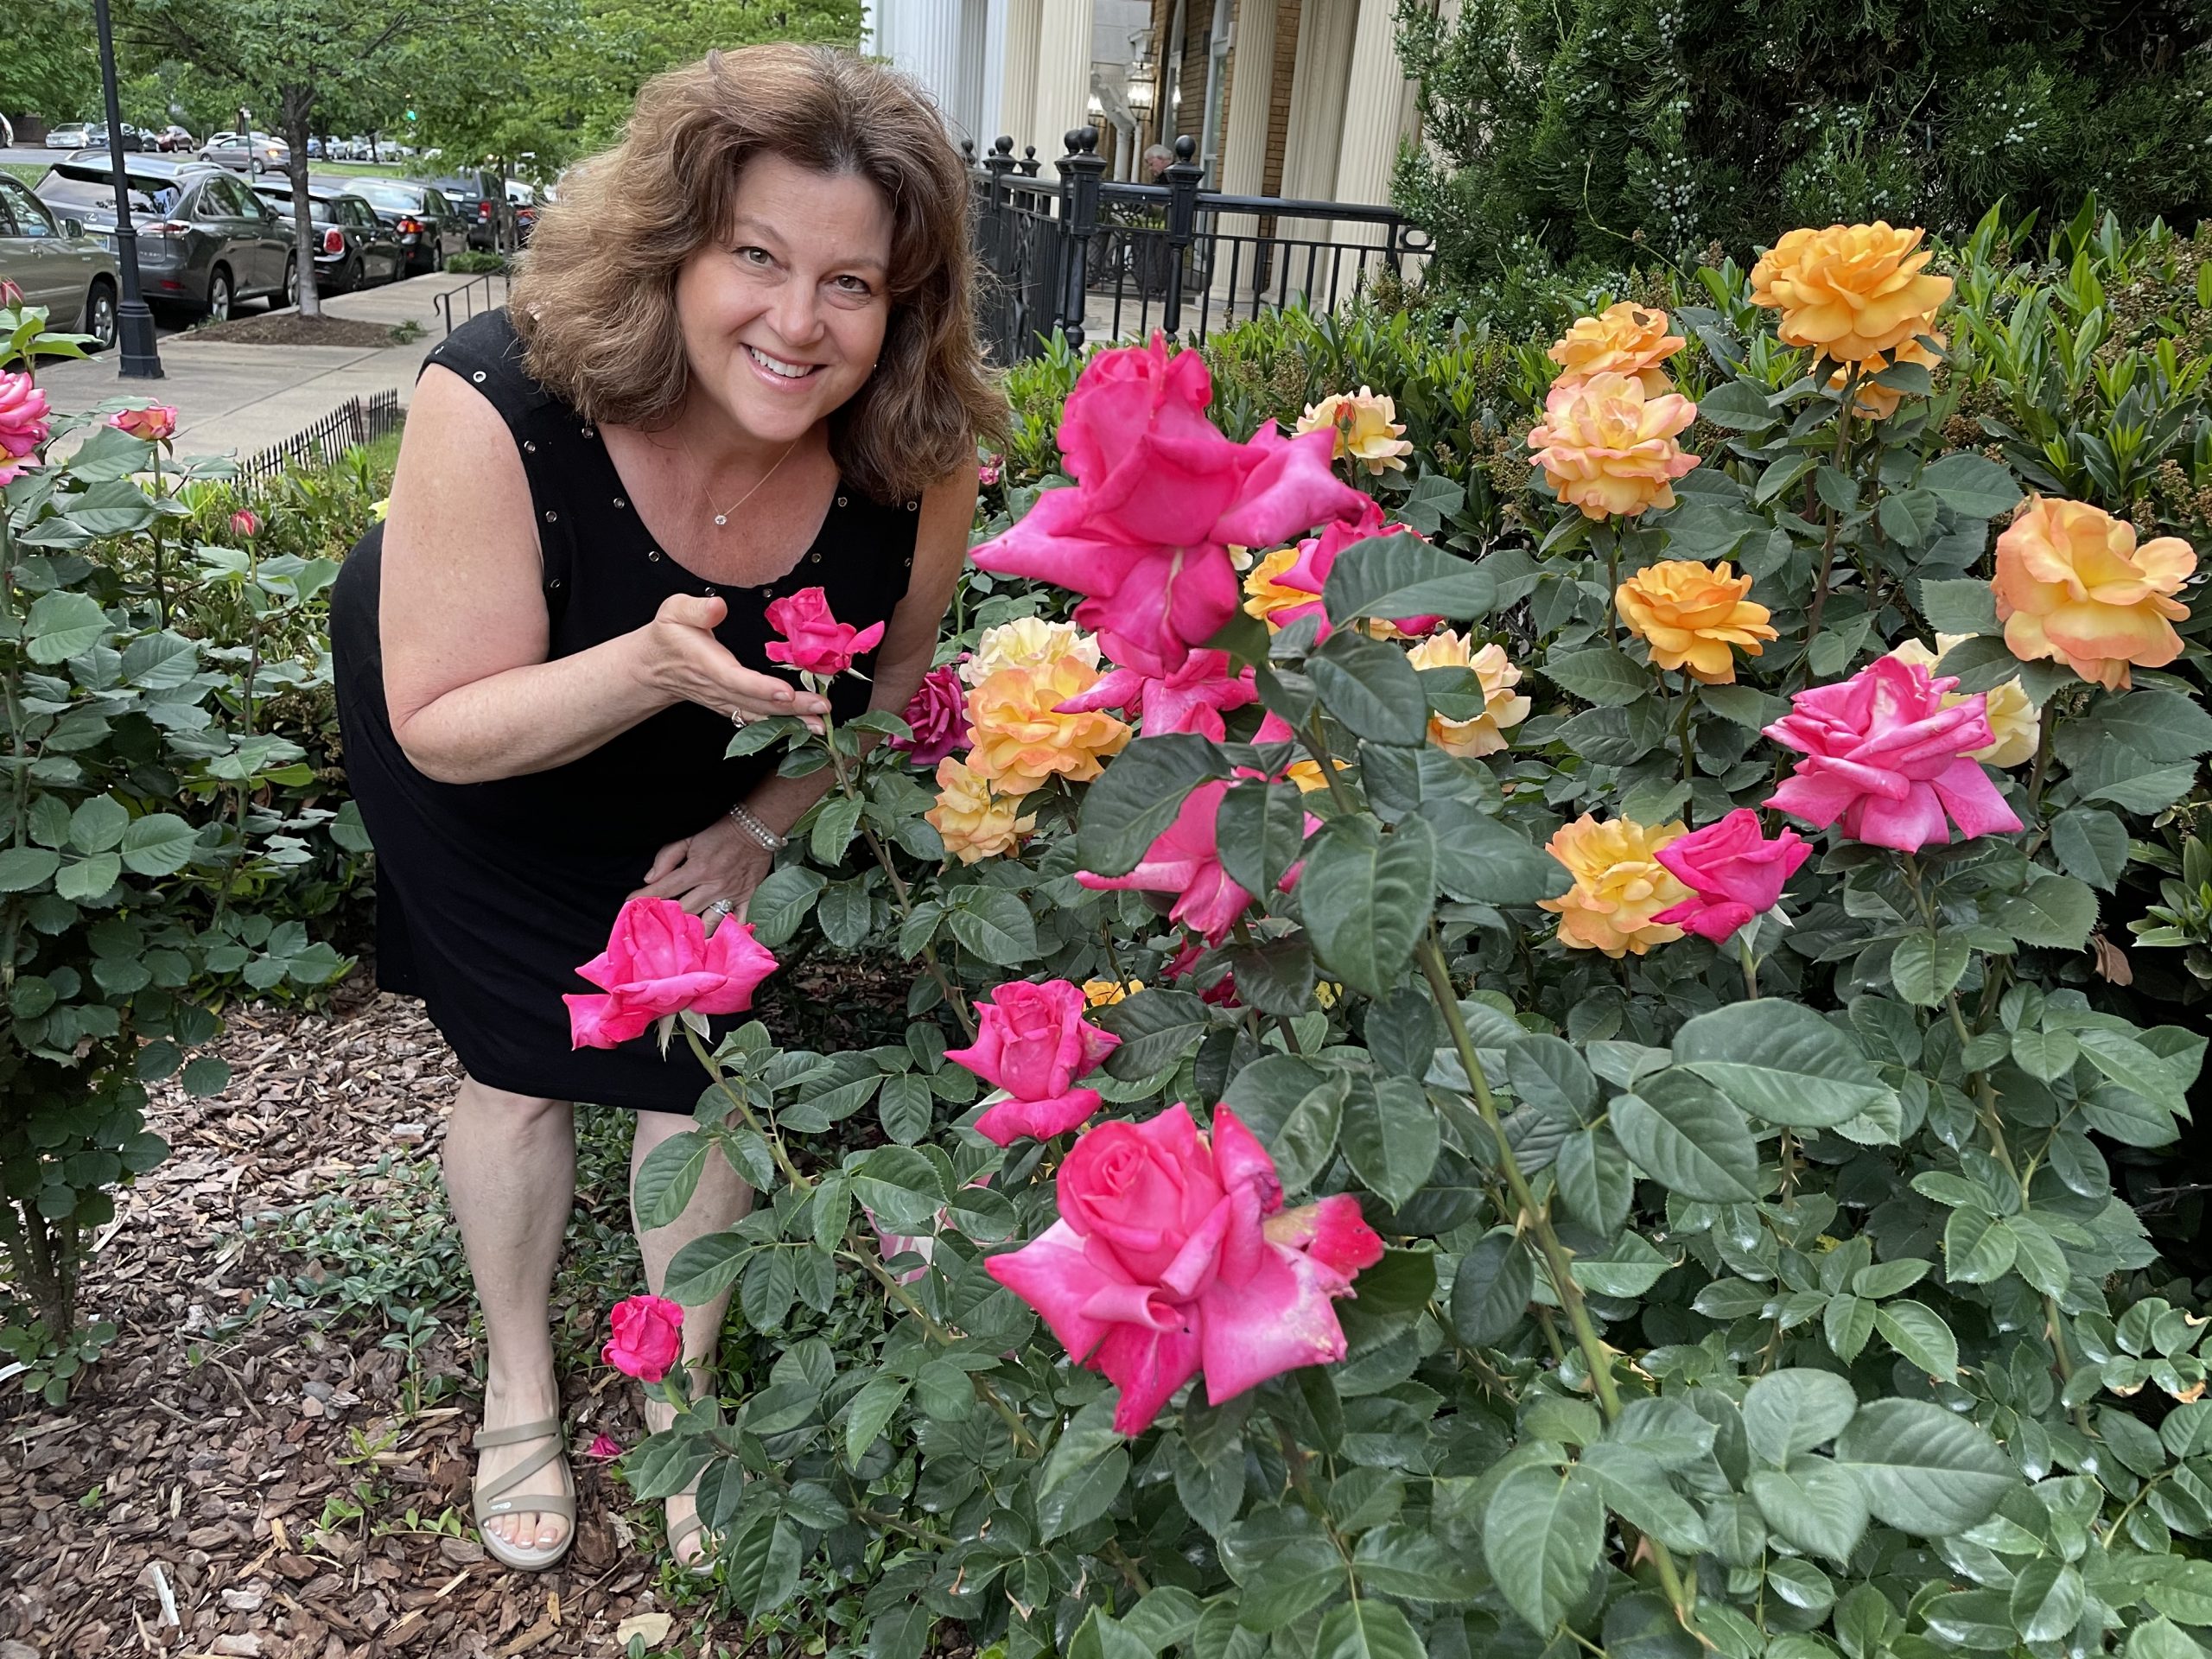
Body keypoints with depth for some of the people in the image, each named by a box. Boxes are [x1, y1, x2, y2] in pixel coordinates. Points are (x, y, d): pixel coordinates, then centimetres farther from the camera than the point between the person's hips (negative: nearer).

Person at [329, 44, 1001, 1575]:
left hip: (705, 782, 2)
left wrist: (763, 826, -10)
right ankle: (519, 1391, 34)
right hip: (484, 757, -2)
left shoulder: (915, 461, -29)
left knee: (699, 1062, 4)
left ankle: (683, 1396, 29)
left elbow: (890, 672, -7)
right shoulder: (500, 408, -39)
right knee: (522, 1070, 7)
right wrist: (652, 668, -45)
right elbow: (444, 728, -29)